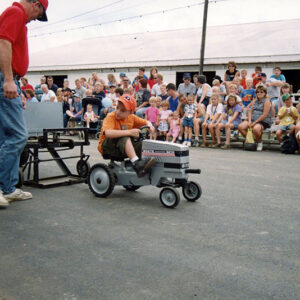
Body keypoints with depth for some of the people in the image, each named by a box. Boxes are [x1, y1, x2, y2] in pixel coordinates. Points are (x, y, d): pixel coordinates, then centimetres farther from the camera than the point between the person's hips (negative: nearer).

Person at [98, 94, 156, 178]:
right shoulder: (111, 117, -19)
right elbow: (108, 133, -39)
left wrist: (149, 125, -11)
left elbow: (146, 122, 14)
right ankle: (136, 164, -42)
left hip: (124, 147, 7)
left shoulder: (131, 118, 0)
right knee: (124, 138, -33)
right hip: (107, 147, -7)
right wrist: (129, 132, -41)